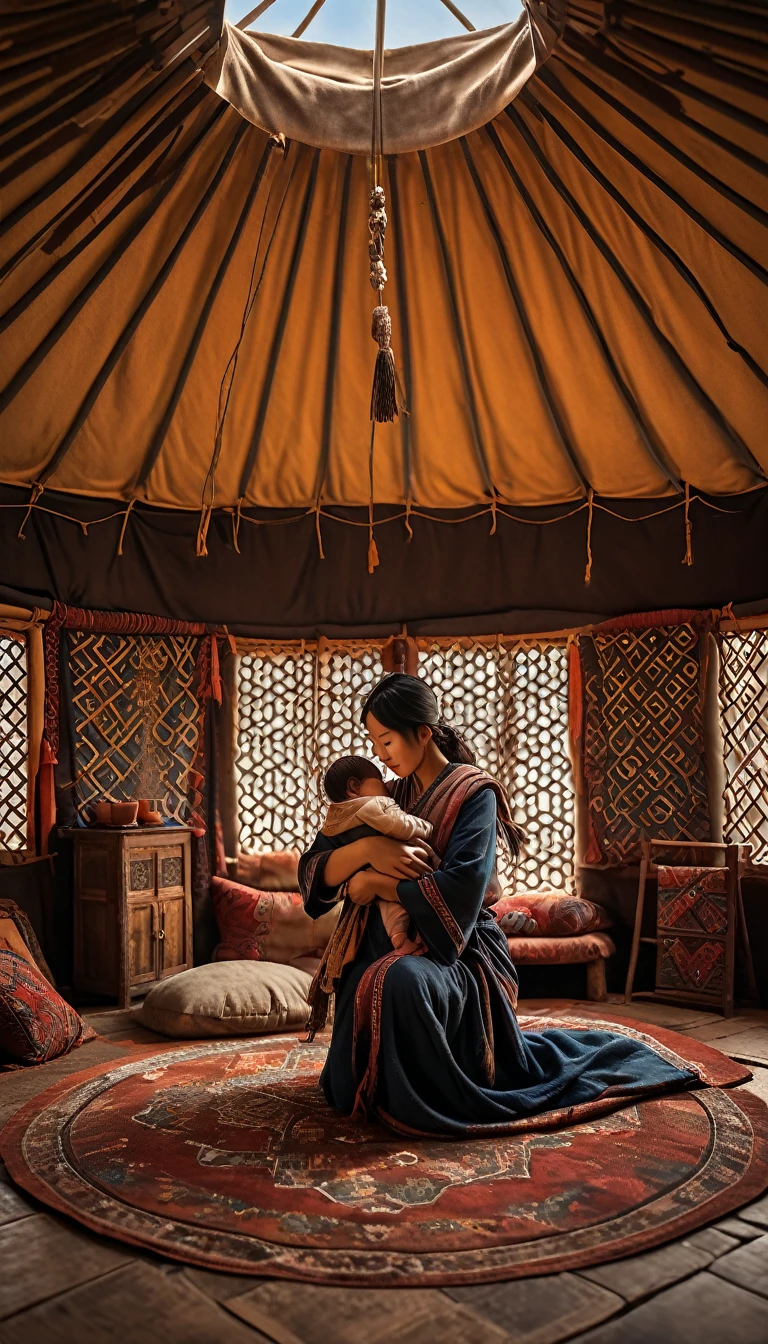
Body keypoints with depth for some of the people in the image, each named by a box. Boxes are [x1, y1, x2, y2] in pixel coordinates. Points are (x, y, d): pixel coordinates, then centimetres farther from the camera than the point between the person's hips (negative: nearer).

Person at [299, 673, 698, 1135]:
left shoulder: (474, 793, -7)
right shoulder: (391, 798, 9)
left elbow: (457, 889, -23)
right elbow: (314, 868, 1)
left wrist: (373, 883, -14)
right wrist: (368, 848, -19)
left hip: (461, 954, -7)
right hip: (397, 947, 7)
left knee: (400, 981, -38)